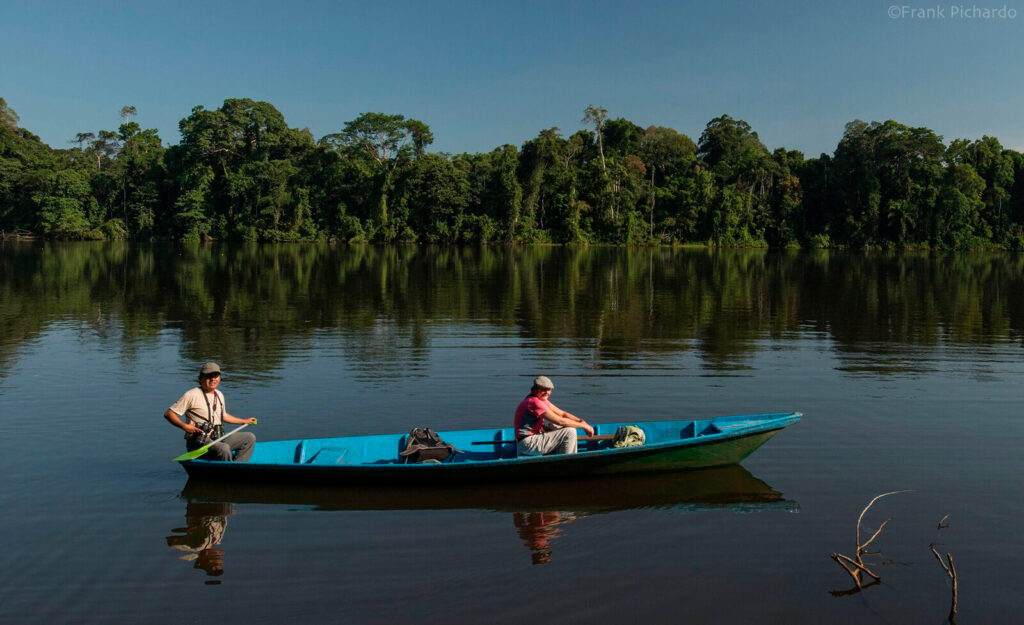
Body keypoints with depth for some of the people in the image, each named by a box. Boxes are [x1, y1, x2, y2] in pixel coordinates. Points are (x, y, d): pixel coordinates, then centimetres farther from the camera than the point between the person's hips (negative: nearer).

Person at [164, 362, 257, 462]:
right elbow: (168, 413, -8)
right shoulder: (192, 395, -8)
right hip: (198, 442, -8)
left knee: (249, 438, 2)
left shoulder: (219, 395, 16)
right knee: (224, 448, -36)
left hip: (218, 439, 8)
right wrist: (184, 426, -23)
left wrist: (244, 421, 37)